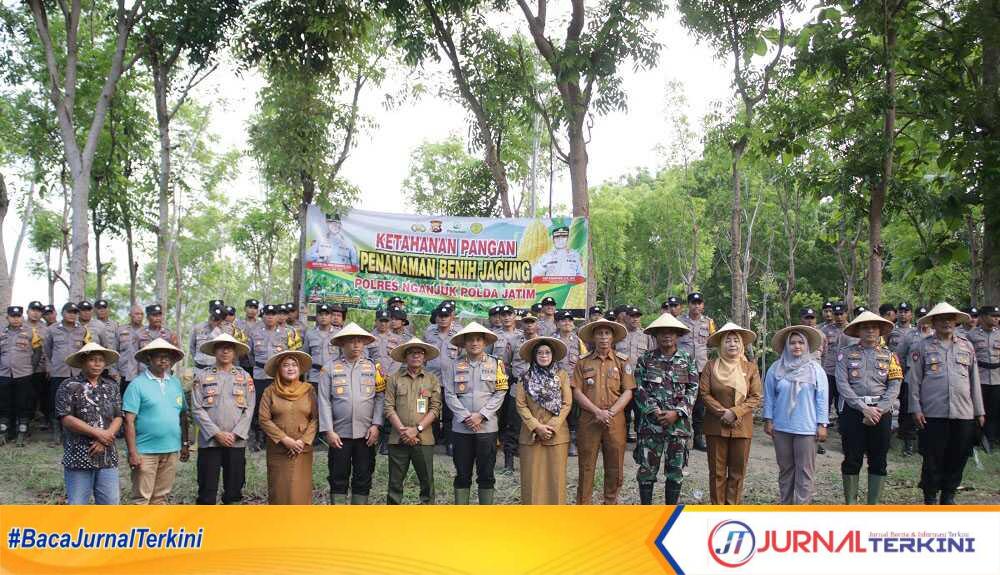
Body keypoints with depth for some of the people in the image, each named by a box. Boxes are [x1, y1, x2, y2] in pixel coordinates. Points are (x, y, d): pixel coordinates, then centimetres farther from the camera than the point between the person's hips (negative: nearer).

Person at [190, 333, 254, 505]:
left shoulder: (245, 377, 9)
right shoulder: (202, 376, 5)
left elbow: (249, 409, 3)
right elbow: (197, 409, -2)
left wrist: (235, 434, -9)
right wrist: (217, 434, -11)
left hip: (236, 442, 2)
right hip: (209, 441, -1)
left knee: (233, 490, 6)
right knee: (207, 491, 0)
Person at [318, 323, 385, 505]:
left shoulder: (373, 367, 6)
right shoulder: (330, 369, 2)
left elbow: (380, 398, 2)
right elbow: (324, 401, -2)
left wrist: (375, 425, -8)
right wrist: (328, 431, -9)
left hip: (366, 434, 1)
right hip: (339, 434, -1)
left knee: (363, 478, 8)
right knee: (338, 478, 6)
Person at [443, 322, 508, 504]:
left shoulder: (496, 364, 4)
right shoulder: (454, 366, 5)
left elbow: (500, 393, -2)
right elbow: (450, 395, -1)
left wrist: (481, 416, -12)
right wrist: (466, 417, -12)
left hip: (487, 427, 0)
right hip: (461, 427, 1)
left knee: (486, 474, 5)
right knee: (462, 474, 7)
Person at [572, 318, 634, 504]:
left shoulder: (622, 362, 6)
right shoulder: (583, 362, 6)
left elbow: (628, 391, 1)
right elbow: (577, 391, 0)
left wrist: (611, 412, -13)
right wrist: (597, 412, -12)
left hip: (615, 421, 1)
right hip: (588, 421, -1)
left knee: (615, 468, 6)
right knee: (586, 467, 3)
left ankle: (610, 505, 21)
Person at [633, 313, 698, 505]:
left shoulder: (688, 360, 7)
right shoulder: (645, 359, 4)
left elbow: (692, 389, 1)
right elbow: (639, 389, -1)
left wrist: (677, 413, -11)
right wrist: (654, 411, -13)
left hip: (678, 423, 1)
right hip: (650, 423, -1)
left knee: (675, 471, 7)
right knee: (647, 469, 2)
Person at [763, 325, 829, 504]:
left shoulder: (815, 369, -2)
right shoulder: (776, 368, 1)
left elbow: (822, 398, -2)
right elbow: (769, 396, 6)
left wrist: (822, 424, -5)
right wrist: (768, 420, 3)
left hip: (807, 428, -2)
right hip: (781, 427, 2)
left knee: (805, 470, 1)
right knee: (785, 469, 12)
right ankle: (785, 504, 22)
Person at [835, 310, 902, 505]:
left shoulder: (888, 355, 9)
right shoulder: (846, 353, 3)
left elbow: (894, 386, 0)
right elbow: (842, 384, -7)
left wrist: (879, 410, -13)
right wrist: (864, 408, -15)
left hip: (881, 411, 2)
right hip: (853, 410, -2)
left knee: (878, 461, 5)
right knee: (852, 459, 2)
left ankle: (874, 503, 14)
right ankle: (850, 502, 12)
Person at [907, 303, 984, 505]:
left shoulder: (967, 346, 12)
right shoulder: (922, 347, 2)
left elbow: (974, 380, 14)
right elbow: (914, 380, 1)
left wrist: (979, 411, 12)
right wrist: (915, 408, -6)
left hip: (963, 413, 3)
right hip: (933, 413, -3)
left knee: (958, 458, 8)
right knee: (933, 458, 2)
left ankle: (948, 497, 23)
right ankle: (930, 498, 15)